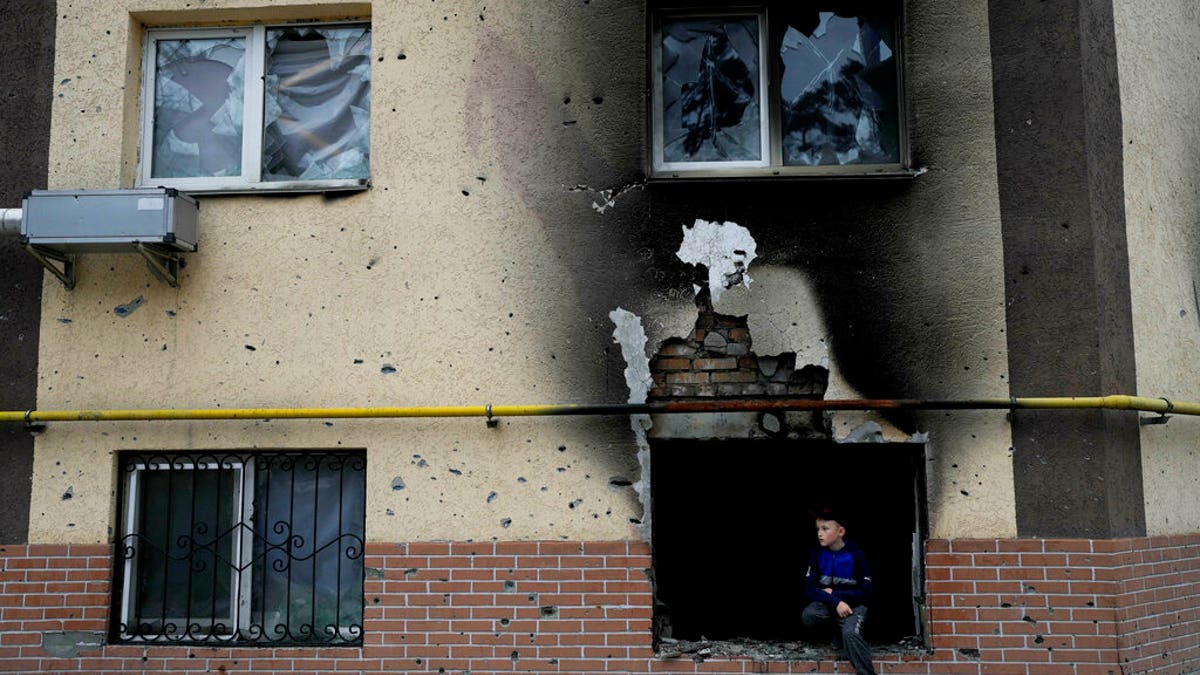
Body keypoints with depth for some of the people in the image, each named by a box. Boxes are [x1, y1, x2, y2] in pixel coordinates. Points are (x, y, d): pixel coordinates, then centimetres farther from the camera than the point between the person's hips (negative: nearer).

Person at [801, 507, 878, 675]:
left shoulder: (855, 554, -15)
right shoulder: (817, 554, -6)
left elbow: (865, 593, -12)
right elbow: (810, 589, -11)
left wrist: (833, 593, -13)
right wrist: (836, 602, -26)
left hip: (853, 604, -4)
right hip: (828, 603, 4)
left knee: (850, 633, -34)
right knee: (808, 616, -28)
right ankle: (839, 628, 1)